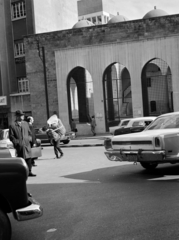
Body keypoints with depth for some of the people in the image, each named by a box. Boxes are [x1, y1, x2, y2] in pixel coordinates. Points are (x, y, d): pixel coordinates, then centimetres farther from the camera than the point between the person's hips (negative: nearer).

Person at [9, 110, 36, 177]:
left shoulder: (25, 123, 15)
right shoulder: (12, 125, -1)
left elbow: (29, 132, 21)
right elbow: (11, 136, -3)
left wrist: (30, 138, 3)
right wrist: (17, 142, -12)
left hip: (27, 144, 5)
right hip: (19, 146, -5)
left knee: (28, 158, 4)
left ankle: (29, 172, 11)